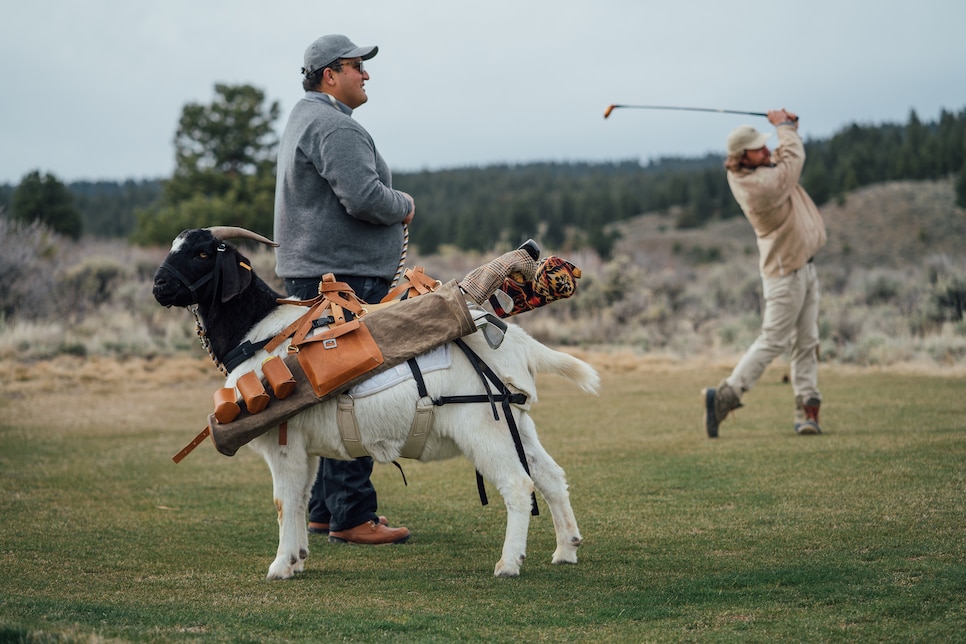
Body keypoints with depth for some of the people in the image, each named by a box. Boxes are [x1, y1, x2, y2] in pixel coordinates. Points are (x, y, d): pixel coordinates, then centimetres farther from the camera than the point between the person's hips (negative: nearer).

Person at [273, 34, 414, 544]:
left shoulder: (303, 120, 22)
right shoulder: (334, 127, -14)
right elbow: (365, 197, -25)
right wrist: (405, 206, -6)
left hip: (313, 276, 11)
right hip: (342, 278, -11)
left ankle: (324, 510, 21)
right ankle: (351, 517, -8)